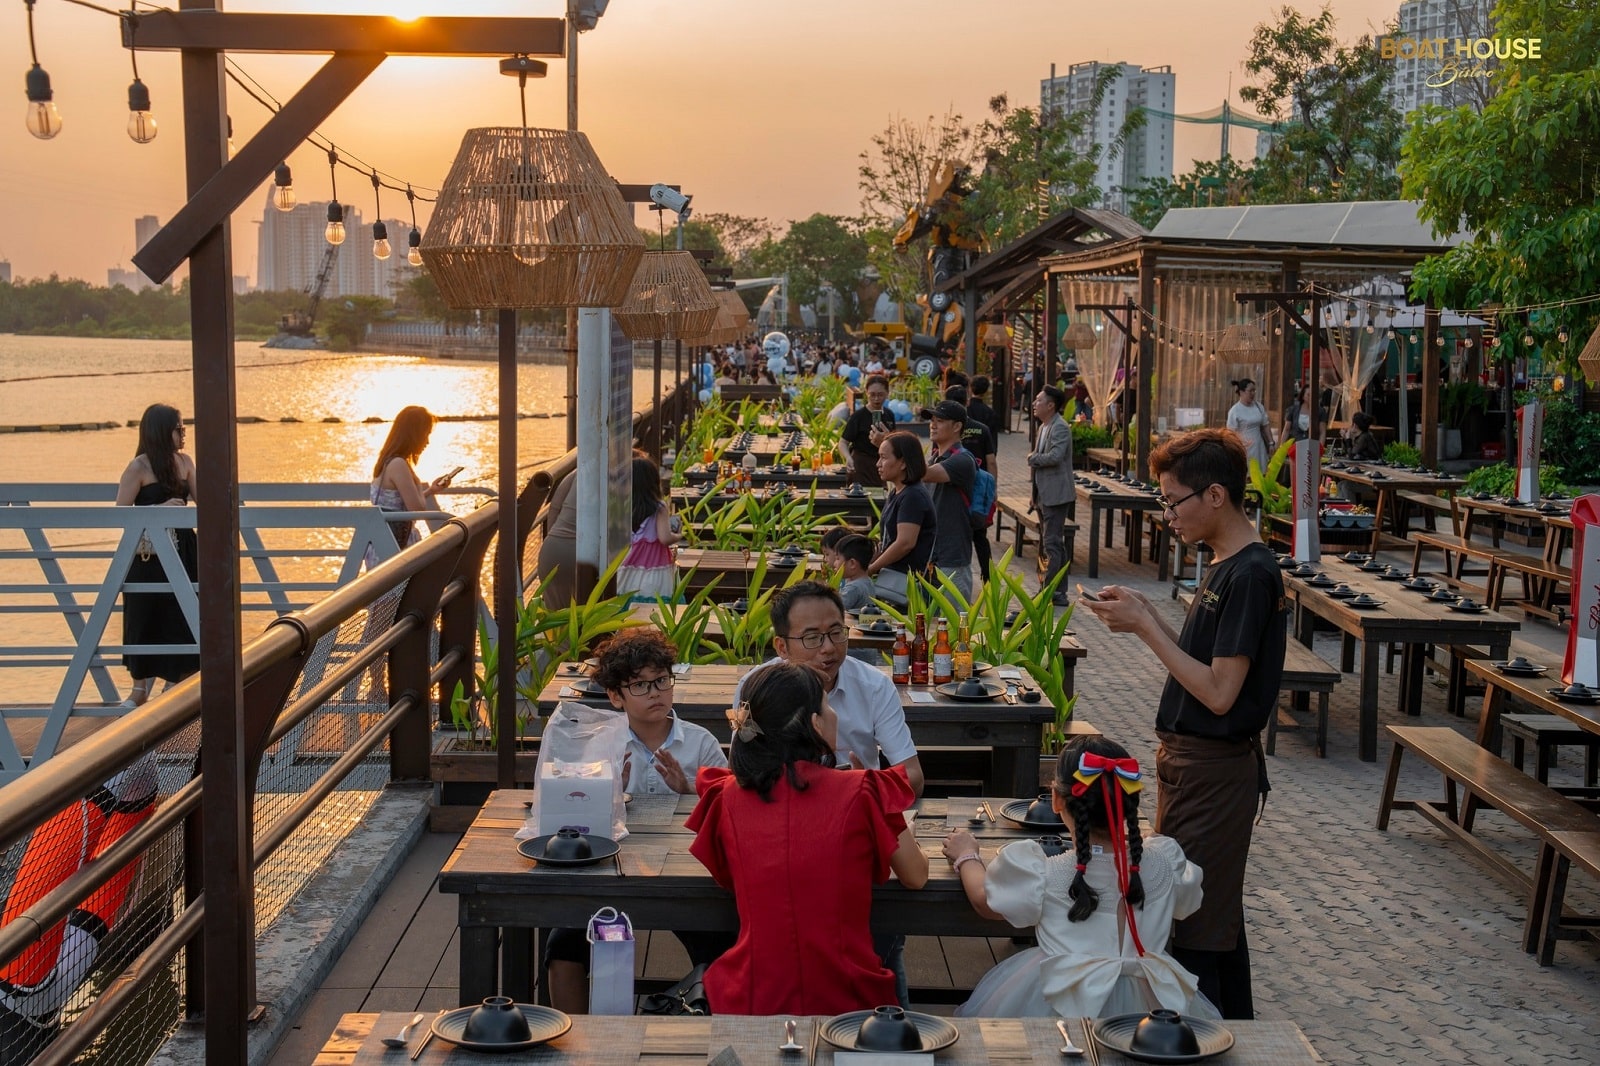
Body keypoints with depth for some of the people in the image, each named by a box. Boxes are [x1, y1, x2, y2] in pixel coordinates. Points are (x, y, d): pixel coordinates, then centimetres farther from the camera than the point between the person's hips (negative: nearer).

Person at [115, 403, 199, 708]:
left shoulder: (184, 461, 6)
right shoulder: (139, 468, -11)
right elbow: (121, 510, -11)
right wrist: (160, 508, -21)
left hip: (181, 549, 5)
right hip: (148, 554, -5)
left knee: (182, 619, 7)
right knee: (147, 620, 3)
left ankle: (174, 684, 20)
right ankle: (140, 689, 15)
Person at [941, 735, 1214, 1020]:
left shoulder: (1038, 874, -14)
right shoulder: (1165, 860, -9)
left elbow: (984, 901, 7)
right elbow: (1186, 901, 16)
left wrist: (967, 856, 27)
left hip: (1064, 1008, -2)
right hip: (1149, 1006, 2)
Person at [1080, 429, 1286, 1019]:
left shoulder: (1251, 575, -20)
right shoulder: (1225, 565, 10)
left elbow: (1219, 692, -23)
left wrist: (1147, 627, -18)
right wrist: (1147, 619, 1)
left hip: (1215, 770, -10)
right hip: (1195, 764, 10)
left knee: (1190, 924, -4)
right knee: (1217, 915, 21)